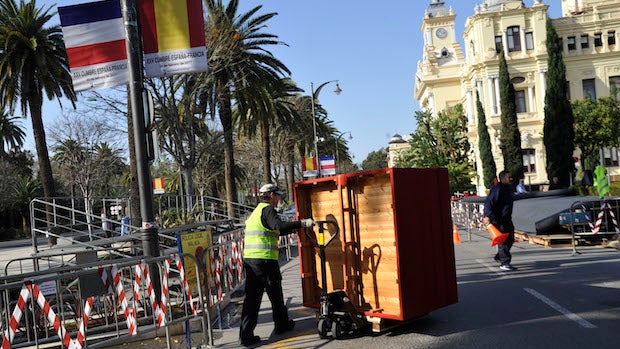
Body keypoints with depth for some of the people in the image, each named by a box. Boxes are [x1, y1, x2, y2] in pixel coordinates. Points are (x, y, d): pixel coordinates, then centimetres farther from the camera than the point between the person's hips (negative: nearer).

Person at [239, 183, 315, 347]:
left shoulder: (256, 212, 22)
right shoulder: (267, 209, -8)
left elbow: (274, 231, 28)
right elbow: (280, 226, -26)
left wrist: (296, 226, 28)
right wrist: (302, 223, -24)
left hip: (249, 259, 8)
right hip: (265, 260, -8)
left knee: (252, 296, 6)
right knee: (275, 294, 11)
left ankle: (245, 335, 3)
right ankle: (282, 325, 28)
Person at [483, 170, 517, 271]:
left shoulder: (508, 189, 15)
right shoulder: (497, 189, -16)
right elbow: (488, 202, -22)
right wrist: (487, 216, -30)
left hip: (507, 219, 10)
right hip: (498, 219, -10)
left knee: (510, 239, 13)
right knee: (503, 241, -7)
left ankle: (499, 257, 29)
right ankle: (504, 263, 0)